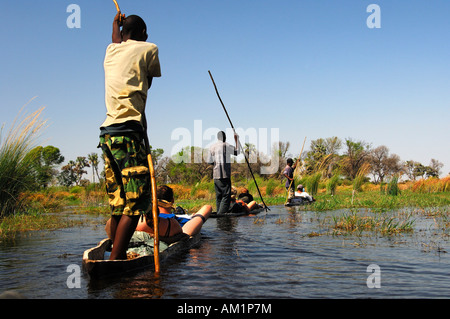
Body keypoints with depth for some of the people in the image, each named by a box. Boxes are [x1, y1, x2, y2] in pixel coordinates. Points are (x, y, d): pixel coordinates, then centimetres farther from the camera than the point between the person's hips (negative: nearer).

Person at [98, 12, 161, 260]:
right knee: (137, 201, -9)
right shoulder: (148, 49, 3)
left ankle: (118, 257, 15)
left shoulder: (110, 51, 20)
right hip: (128, 133, -7)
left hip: (107, 134, 7)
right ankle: (115, 260, -14)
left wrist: (116, 24, 61)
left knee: (118, 203, 10)